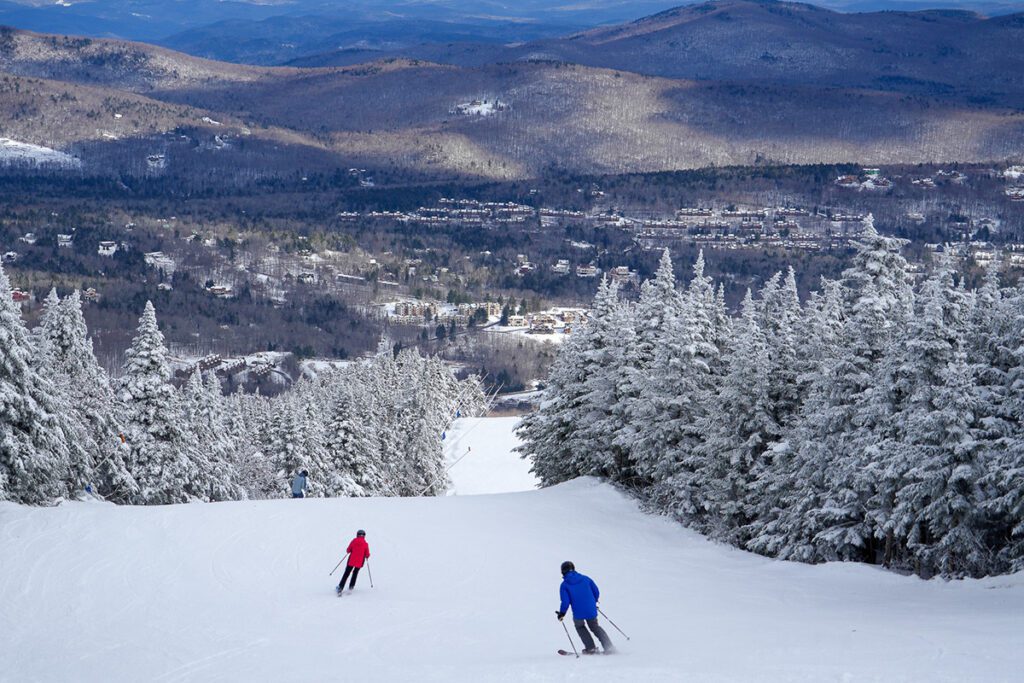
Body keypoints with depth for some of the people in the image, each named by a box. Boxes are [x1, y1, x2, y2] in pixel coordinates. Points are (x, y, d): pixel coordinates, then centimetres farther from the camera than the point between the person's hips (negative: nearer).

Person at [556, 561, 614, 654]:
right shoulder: (585, 579, 4)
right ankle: (608, 646, 14)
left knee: (580, 627, 27)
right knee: (595, 627, 25)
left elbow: (565, 602, -10)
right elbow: (596, 592, 7)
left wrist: (562, 613, 5)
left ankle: (591, 648, 20)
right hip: (591, 611, 3)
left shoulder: (564, 585, -5)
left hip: (578, 613, -3)